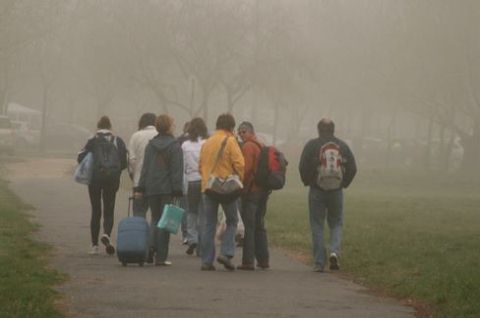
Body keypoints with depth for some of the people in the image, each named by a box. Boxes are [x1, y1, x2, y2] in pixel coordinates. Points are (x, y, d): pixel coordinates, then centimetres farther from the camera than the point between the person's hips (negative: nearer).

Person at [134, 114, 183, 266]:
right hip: (167, 189, -4)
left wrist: (140, 188, 5)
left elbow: (145, 168, 7)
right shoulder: (174, 146, -4)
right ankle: (160, 257, -3)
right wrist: (177, 191, -9)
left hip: (152, 188, 4)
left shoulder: (150, 145, 8)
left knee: (155, 219, 15)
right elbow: (177, 170, -9)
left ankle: (152, 249, -4)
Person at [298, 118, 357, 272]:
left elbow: (303, 167, -8)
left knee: (317, 226, 4)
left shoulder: (312, 145, -4)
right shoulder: (342, 146, 4)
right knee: (336, 223, 14)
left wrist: (308, 182, 8)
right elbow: (352, 168, 3)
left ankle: (319, 262, 0)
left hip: (317, 190, -2)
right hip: (337, 191, 2)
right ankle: (334, 251, -11)